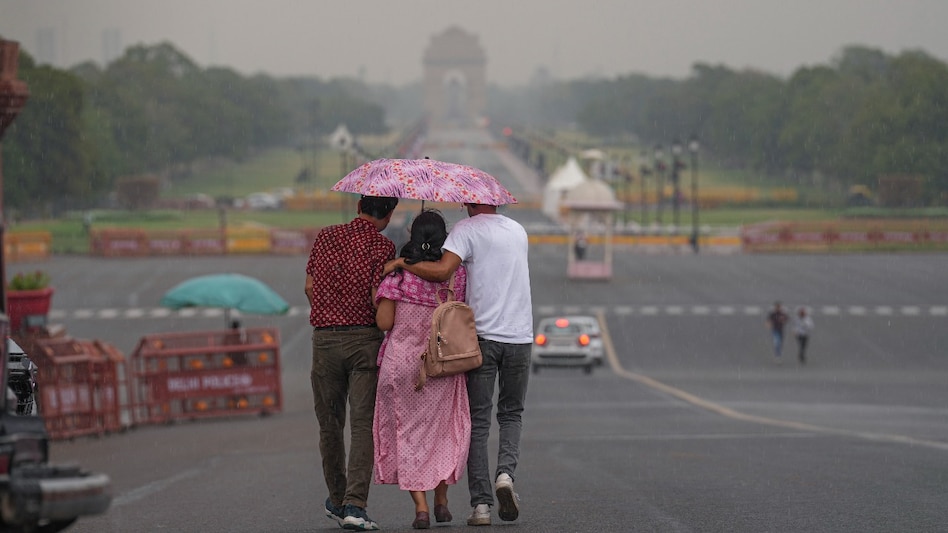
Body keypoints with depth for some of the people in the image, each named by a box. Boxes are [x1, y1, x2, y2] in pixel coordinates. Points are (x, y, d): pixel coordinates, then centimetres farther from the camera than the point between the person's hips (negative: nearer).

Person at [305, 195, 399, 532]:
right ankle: (354, 506, -15)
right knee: (363, 424, -4)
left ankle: (337, 500, 26)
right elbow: (378, 300, -13)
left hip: (324, 338, 4)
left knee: (330, 424, 15)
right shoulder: (382, 247, -6)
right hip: (365, 338, -4)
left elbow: (309, 286, 12)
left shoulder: (326, 236, 8)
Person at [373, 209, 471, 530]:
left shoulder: (398, 272, -7)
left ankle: (420, 506, -4)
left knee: (407, 431, 7)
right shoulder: (457, 272, -1)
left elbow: (384, 322, -10)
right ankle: (442, 500, 20)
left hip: (402, 364, -2)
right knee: (444, 430, 20)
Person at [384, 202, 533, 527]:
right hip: (520, 336, 4)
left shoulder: (467, 230, -5)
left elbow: (442, 271, -18)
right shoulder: (518, 231, 13)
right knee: (512, 414, 18)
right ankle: (506, 472, -7)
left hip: (482, 334, -4)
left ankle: (481, 504, -2)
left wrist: (400, 262, -7)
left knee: (477, 421, 3)